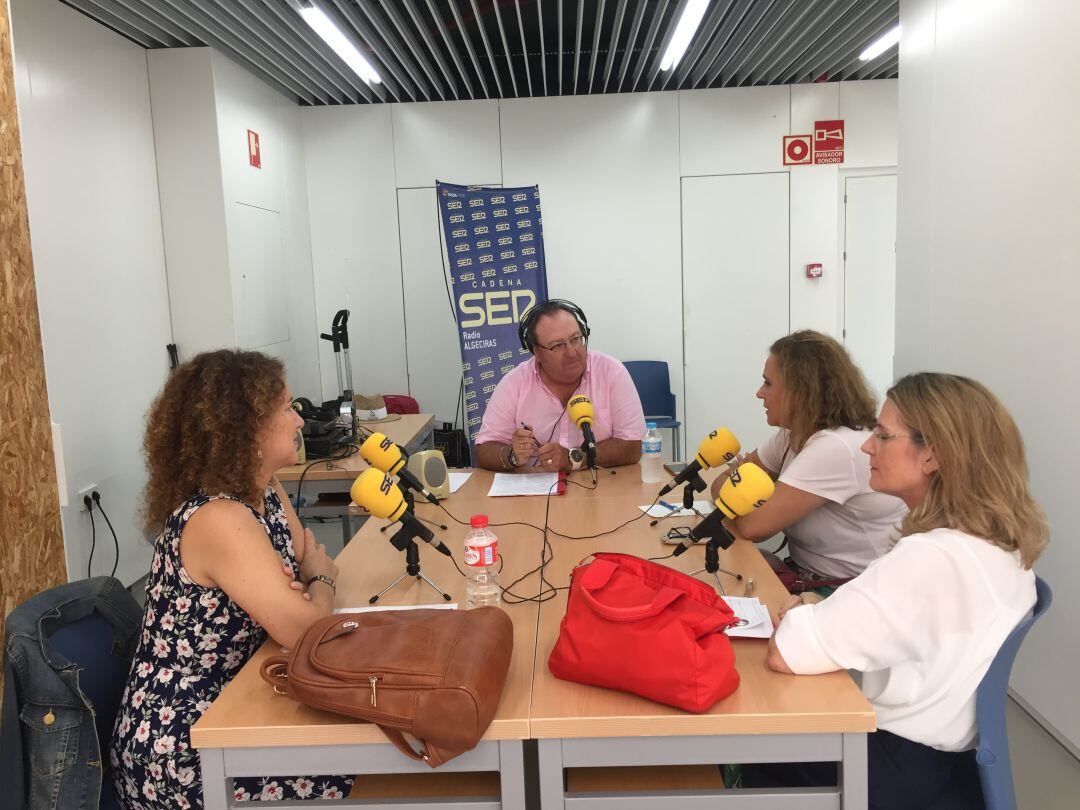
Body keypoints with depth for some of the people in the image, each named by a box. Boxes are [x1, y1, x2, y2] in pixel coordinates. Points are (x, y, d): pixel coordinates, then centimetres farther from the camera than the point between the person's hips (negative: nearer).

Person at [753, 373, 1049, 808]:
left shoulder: (931, 559, -32)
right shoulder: (1000, 541, -2)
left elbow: (786, 652, -33)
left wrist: (796, 611, -11)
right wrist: (821, 611, -2)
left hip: (902, 767, -8)